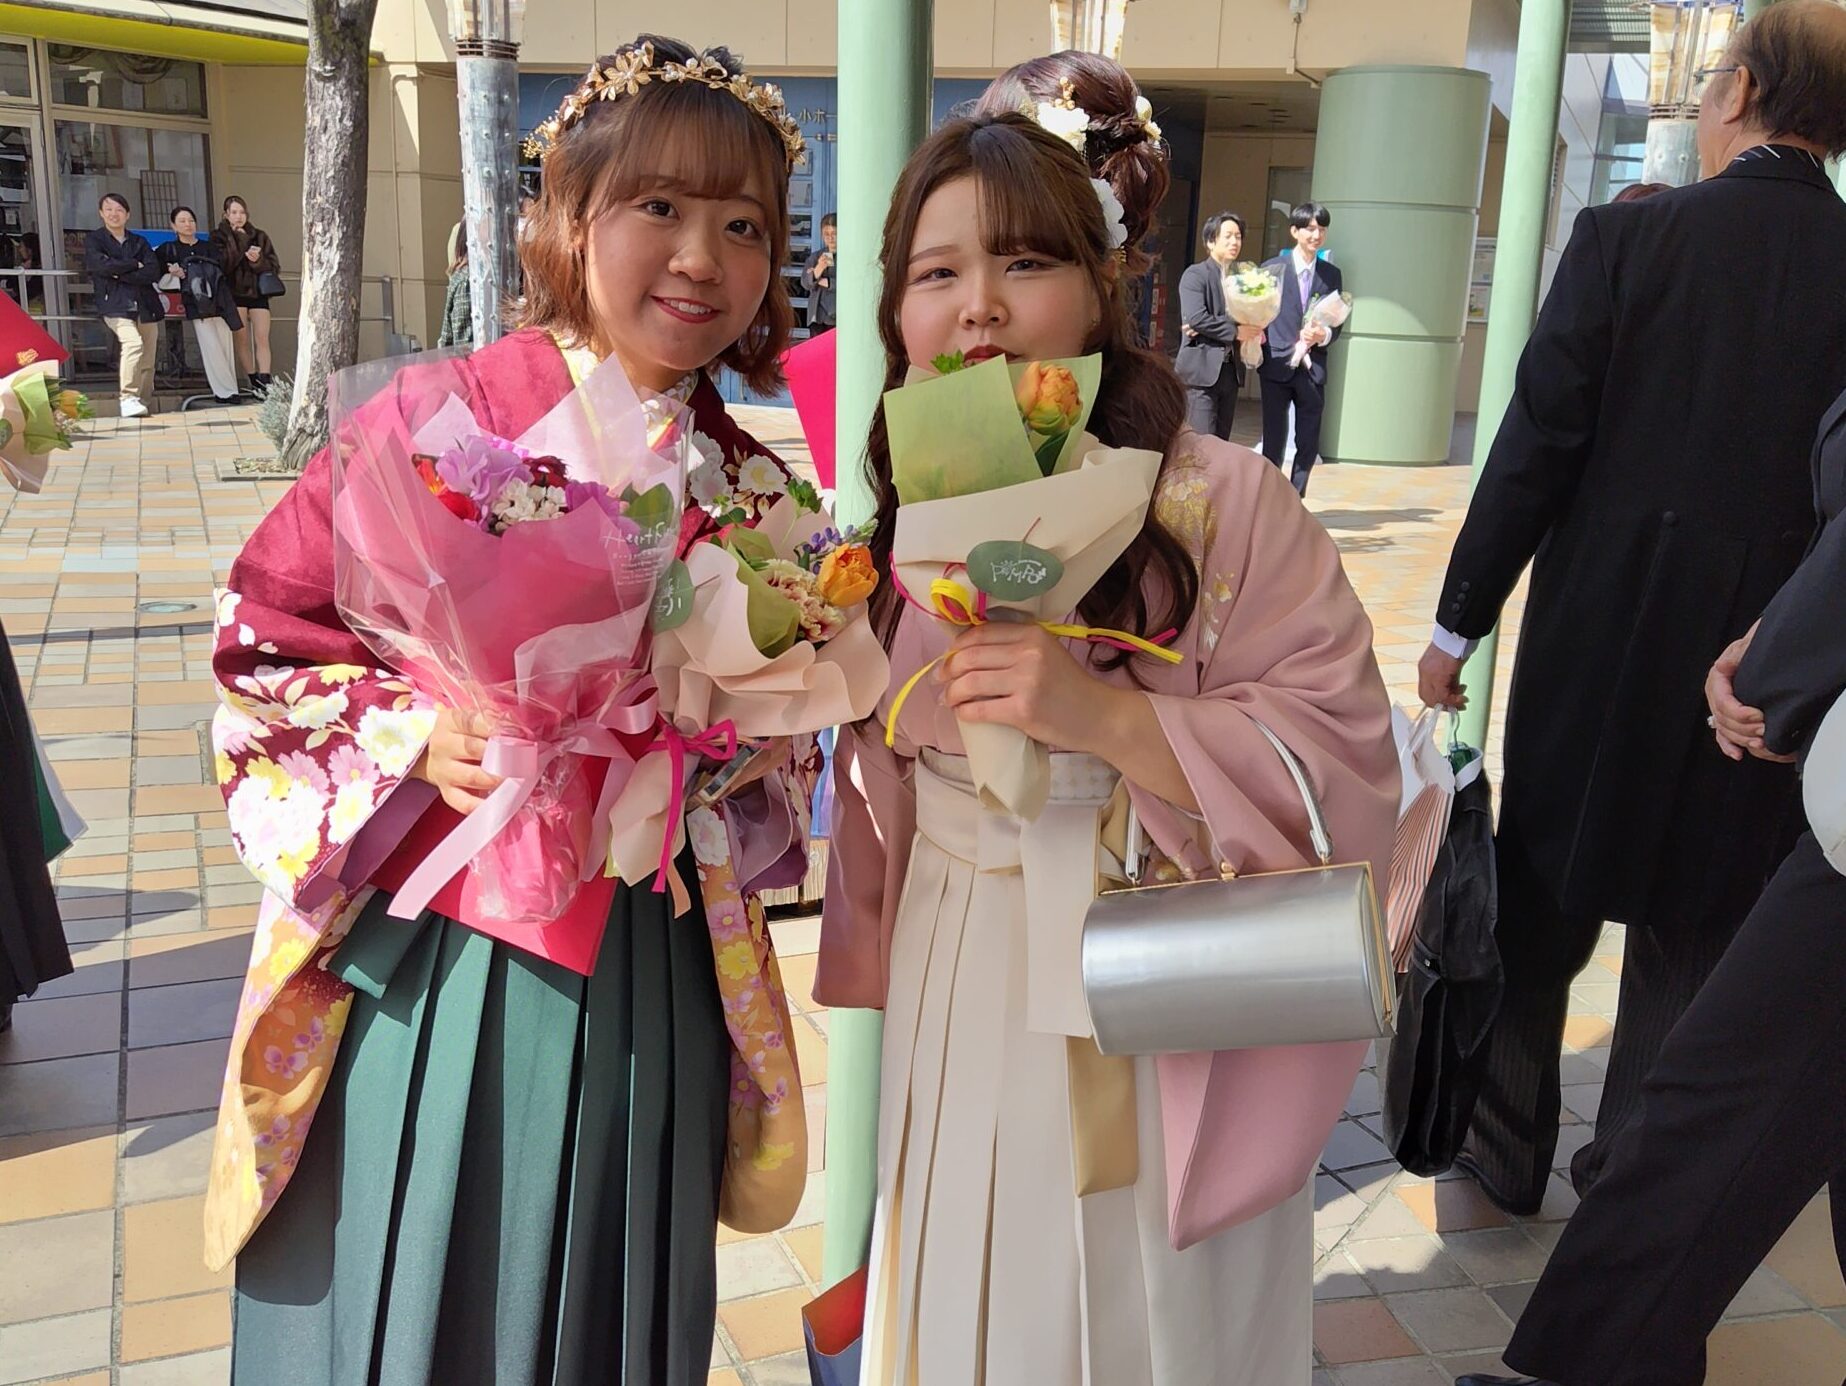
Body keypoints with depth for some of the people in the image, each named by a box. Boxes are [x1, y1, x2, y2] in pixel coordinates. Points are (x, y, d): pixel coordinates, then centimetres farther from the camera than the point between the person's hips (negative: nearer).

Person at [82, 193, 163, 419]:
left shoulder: (139, 242, 18)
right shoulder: (93, 240, 10)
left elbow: (154, 273, 3)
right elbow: (102, 266, -10)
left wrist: (121, 274, -7)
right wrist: (135, 265, -1)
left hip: (144, 305, 4)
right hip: (115, 304, -4)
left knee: (147, 360, -1)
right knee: (133, 343, -28)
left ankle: (144, 402, 9)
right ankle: (128, 399, -28)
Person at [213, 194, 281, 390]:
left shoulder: (259, 236, 10)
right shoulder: (219, 237, 3)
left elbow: (274, 266, 7)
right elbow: (222, 264, -12)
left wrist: (258, 261, -13)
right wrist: (238, 240, -11)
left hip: (258, 293, 2)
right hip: (235, 293, -1)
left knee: (262, 339, -8)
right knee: (242, 339, -2)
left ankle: (264, 381, -14)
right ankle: (253, 381, 2)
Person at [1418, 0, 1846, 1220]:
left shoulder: (1628, 238, -10)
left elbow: (1535, 452, -11)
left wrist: (1460, 624, -2)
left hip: (1598, 635, -1)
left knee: (1542, 904, 15)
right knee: (1694, 929, 15)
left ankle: (1511, 1153, 27)